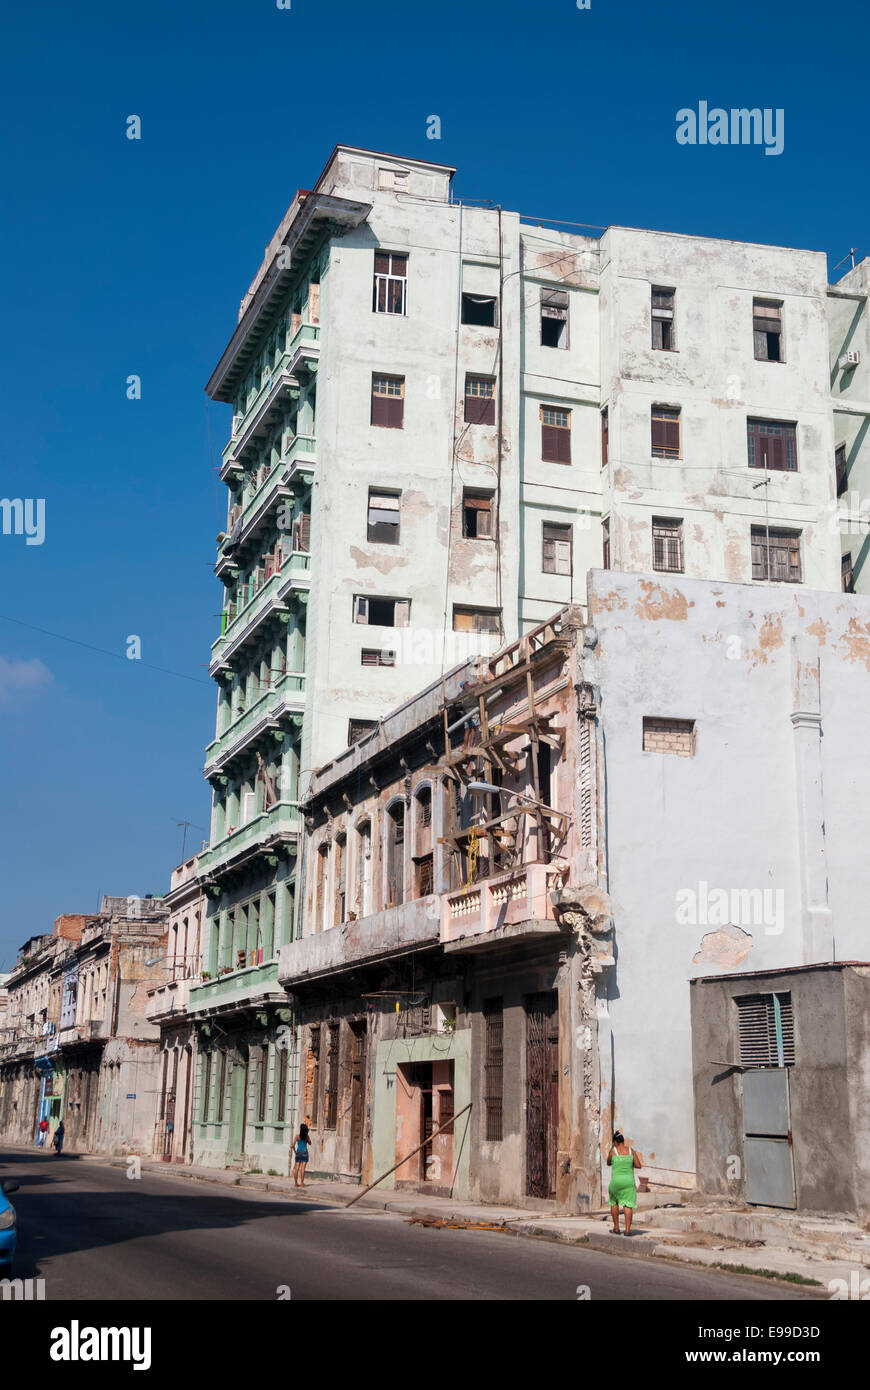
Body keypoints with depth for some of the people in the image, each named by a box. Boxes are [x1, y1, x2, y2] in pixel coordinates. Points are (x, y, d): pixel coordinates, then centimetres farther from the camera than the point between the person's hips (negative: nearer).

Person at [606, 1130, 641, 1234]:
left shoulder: (613, 1150, -2)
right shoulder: (631, 1150, 4)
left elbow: (608, 1163, 14)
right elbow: (639, 1165, 5)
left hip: (616, 1180, -1)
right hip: (629, 1180, 1)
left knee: (614, 1202, 19)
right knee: (628, 1205, -1)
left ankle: (616, 1227, 18)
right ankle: (627, 1229, -10)